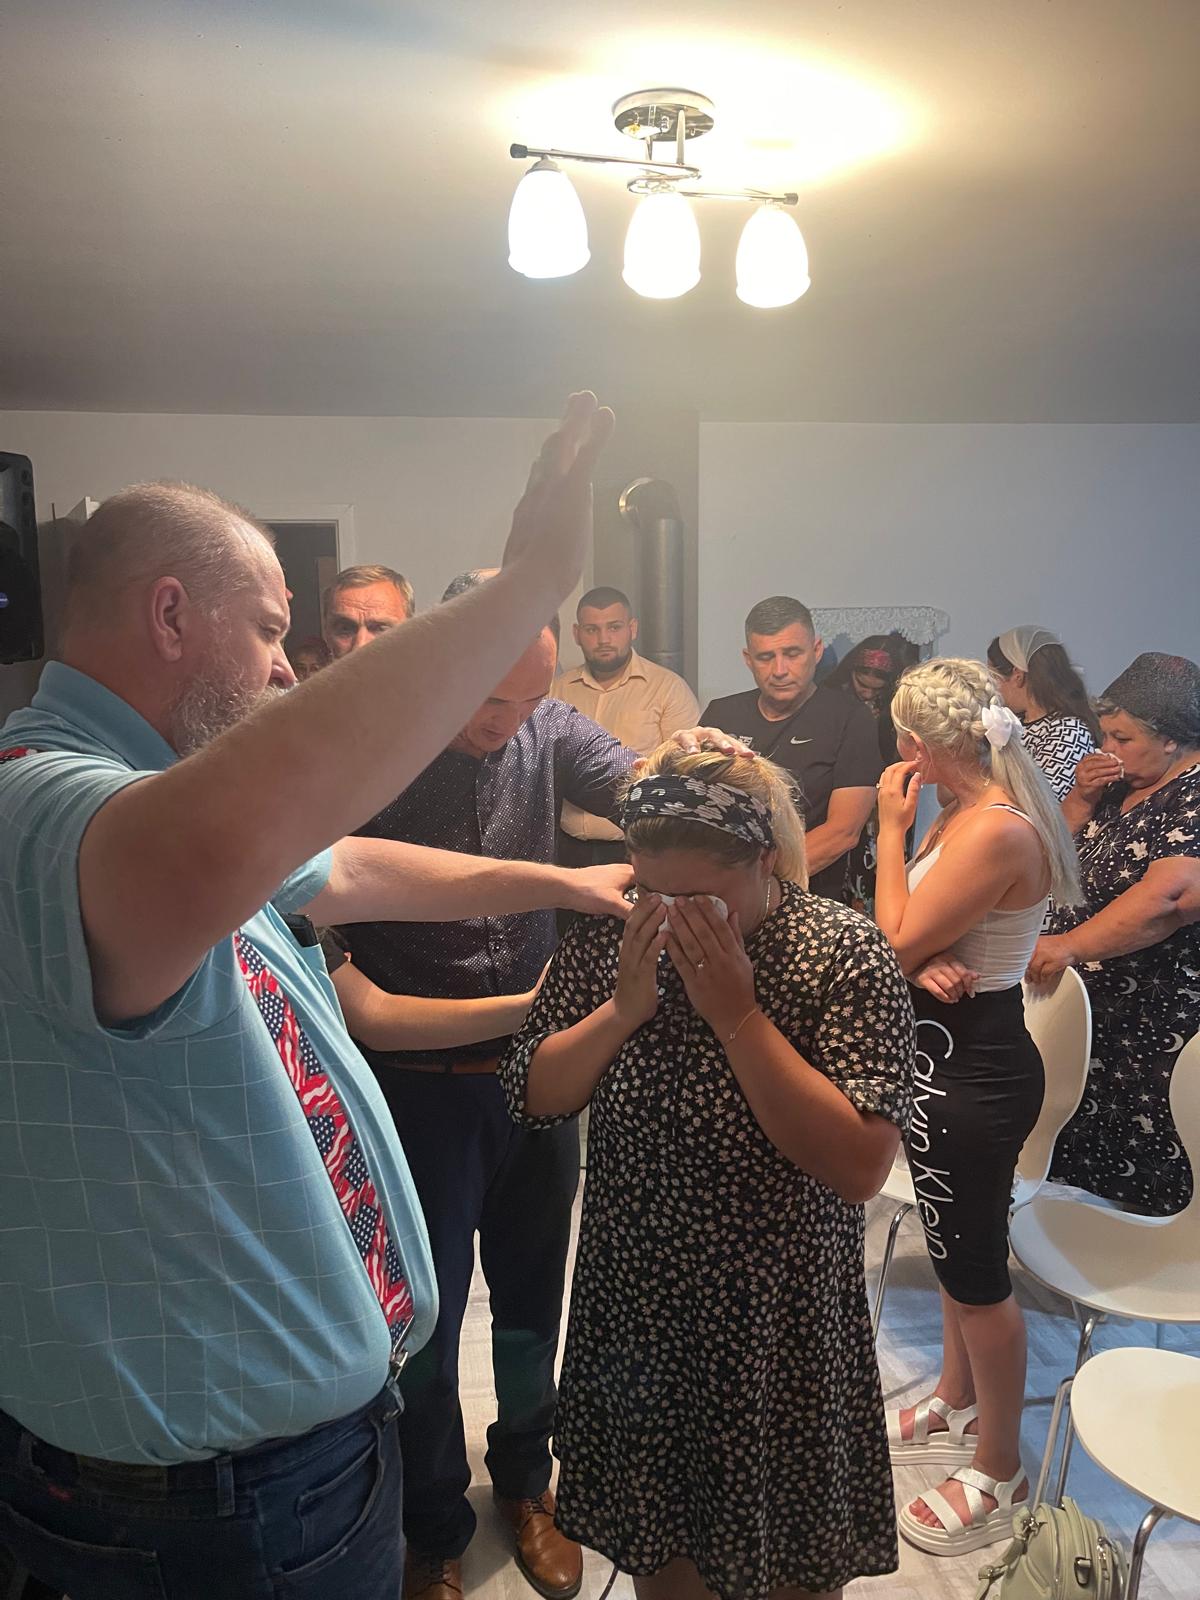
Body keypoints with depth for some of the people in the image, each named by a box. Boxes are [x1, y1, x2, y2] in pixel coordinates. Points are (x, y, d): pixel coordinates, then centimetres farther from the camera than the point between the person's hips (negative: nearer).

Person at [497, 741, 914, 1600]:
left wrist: (736, 1013, -29)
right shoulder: (610, 938, -8)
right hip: (634, 1306, 3)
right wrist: (622, 1009, -22)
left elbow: (859, 1166, -26)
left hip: (778, 1326, -3)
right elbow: (533, 1099, -6)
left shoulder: (846, 955, -19)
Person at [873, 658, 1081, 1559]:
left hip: (971, 1070, -10)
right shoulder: (975, 811, 4)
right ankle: (957, 1408, 47)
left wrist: (892, 829, -15)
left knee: (975, 1270, 7)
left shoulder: (995, 831, -26)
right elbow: (916, 941, 7)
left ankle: (1000, 1473, 29)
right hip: (956, 1055, 10)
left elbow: (895, 943, -22)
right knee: (959, 1248, 25)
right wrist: (926, 963, -16)